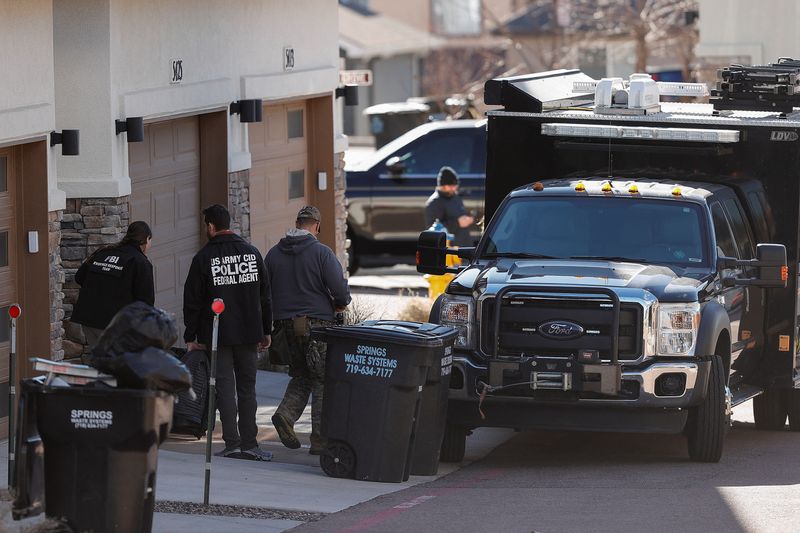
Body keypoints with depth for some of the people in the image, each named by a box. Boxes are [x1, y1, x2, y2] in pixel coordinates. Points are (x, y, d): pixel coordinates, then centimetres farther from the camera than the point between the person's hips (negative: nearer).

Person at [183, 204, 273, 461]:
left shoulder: (203, 258, -6)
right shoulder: (252, 252, 6)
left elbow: (193, 302, -4)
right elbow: (265, 296, 10)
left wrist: (191, 337, 3)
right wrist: (266, 331, 17)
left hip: (218, 334, -3)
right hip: (249, 333, 3)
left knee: (225, 387, 0)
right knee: (247, 386, 9)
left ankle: (232, 443, -3)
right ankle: (249, 444, 6)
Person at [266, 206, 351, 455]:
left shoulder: (274, 253, 6)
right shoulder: (321, 252, -9)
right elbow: (340, 289, -13)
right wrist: (340, 304, 8)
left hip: (286, 322, 5)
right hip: (317, 321, -5)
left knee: (300, 375, 18)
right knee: (322, 380, 2)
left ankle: (286, 414, -7)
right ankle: (320, 439, -1)